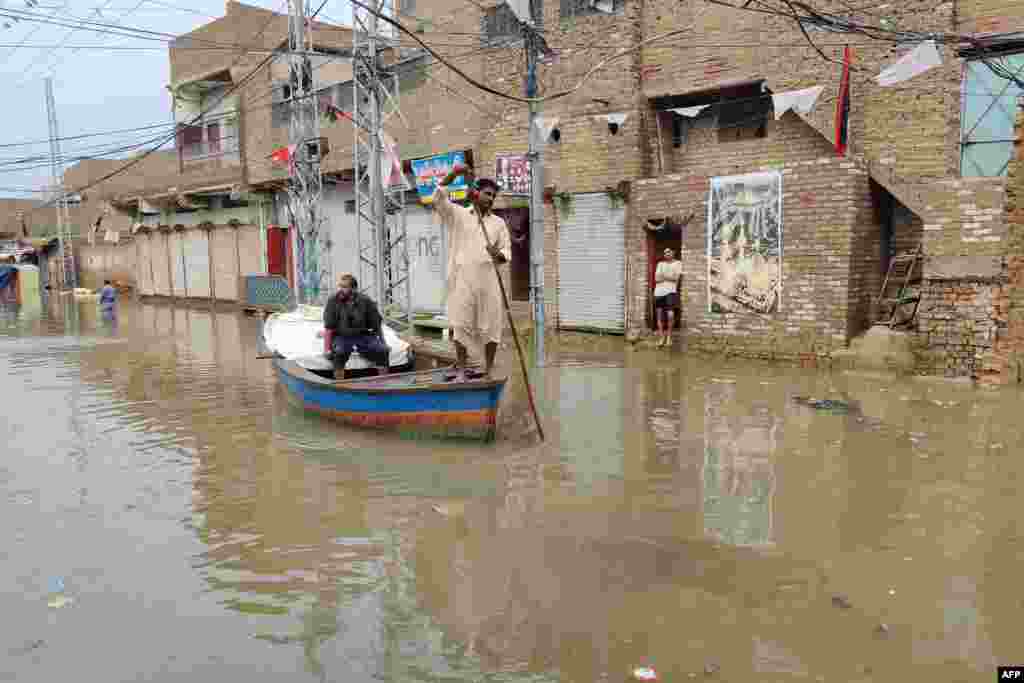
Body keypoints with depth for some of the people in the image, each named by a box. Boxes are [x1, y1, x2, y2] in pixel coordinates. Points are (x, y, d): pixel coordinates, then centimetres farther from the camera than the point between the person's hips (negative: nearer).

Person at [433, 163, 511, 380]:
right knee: (461, 325, -1)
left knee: (491, 325, 1)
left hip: (489, 279, 2)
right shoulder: (457, 214, 9)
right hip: (462, 279, -2)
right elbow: (438, 198, -5)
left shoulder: (499, 223, 15)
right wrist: (453, 174, -15)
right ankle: (461, 370, 8)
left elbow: (507, 252, 10)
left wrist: (499, 254, -13)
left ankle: (489, 371, 11)